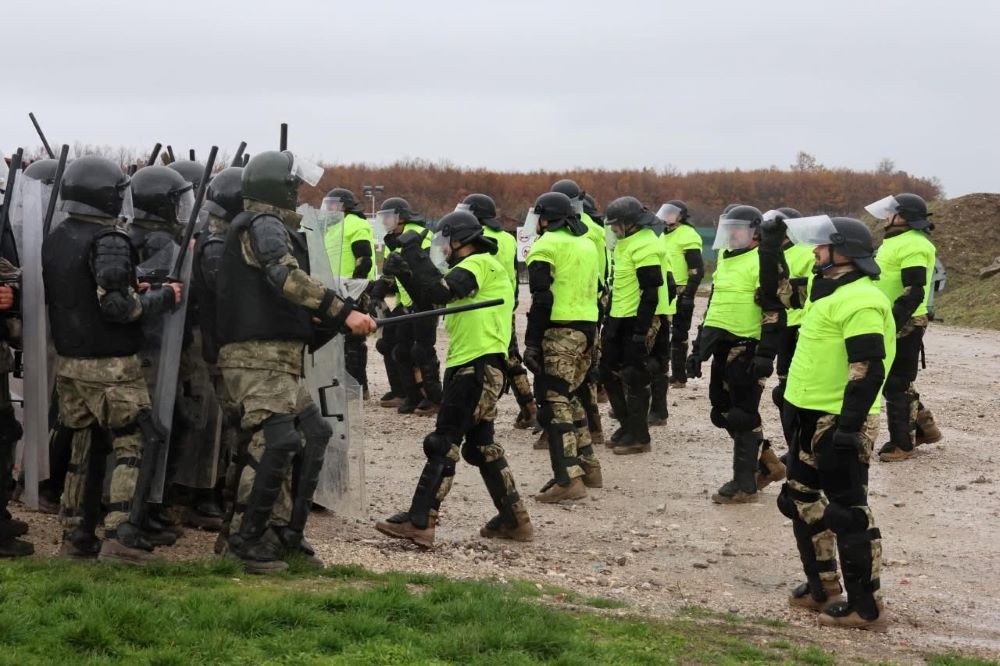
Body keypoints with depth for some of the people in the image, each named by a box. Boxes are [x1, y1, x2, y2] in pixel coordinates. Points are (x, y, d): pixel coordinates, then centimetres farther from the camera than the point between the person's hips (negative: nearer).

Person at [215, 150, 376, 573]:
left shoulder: (269, 227, 24)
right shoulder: (265, 226, -9)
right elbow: (288, 278, -26)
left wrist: (322, 321, 15)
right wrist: (343, 312, -30)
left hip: (277, 359, 11)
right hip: (259, 358, -11)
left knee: (312, 434, 15)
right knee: (276, 440, -18)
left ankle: (284, 529, 19)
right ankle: (246, 538, -13)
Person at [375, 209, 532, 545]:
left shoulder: (479, 264, -9)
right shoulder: (476, 267, 22)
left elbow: (438, 292, -24)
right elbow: (429, 301, 22)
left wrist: (415, 253, -15)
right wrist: (405, 272, 9)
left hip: (477, 368, -11)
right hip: (475, 368, 11)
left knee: (443, 444, -11)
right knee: (481, 445, 16)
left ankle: (419, 522, -12)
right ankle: (514, 520, 20)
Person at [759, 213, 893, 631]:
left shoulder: (860, 302, -20)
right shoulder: (826, 290, 12)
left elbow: (867, 370, -25)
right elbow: (777, 291, 28)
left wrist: (850, 427, -27)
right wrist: (771, 246, 17)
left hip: (839, 422, -11)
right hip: (810, 417, 11)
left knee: (847, 510, -6)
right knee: (801, 499, 19)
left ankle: (866, 607, 1)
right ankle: (822, 588, 30)